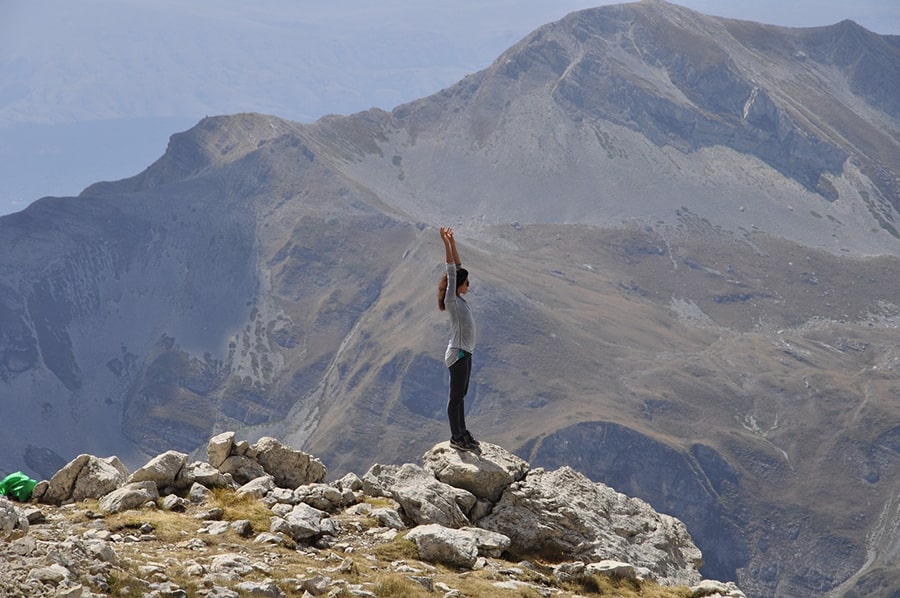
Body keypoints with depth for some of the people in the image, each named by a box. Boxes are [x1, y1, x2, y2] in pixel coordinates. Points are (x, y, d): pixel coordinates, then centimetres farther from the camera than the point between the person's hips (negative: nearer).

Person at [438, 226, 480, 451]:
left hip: (465, 353, 9)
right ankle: (456, 437, 4)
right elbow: (452, 272, -22)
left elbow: (457, 267, 11)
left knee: (461, 395, 17)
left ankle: (462, 432, 27)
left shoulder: (459, 299, 8)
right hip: (458, 354, -9)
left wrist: (452, 242, 7)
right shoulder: (452, 301, -15)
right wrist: (447, 244, -26)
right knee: (456, 397, -2)